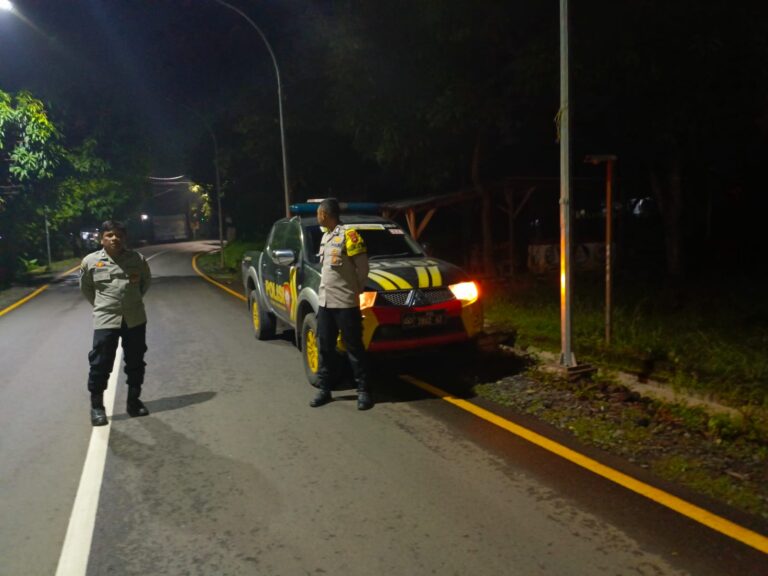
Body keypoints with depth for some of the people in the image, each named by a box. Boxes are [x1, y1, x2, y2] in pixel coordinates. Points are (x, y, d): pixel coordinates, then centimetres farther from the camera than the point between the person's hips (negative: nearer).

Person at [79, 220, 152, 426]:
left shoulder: (137, 259, -3)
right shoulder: (90, 261, -5)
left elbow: (146, 281, 16)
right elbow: (85, 287, 12)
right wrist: (100, 305, 11)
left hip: (135, 319, 2)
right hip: (105, 320, -1)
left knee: (136, 363, 11)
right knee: (100, 364, 0)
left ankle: (133, 401, 27)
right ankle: (97, 406, 17)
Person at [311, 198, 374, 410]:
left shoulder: (348, 235, -12)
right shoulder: (325, 236, 14)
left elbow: (362, 266, -9)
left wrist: (355, 290, 0)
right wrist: (326, 289, 12)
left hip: (345, 302, -8)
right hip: (325, 302, 8)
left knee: (354, 349, 0)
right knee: (325, 348, 11)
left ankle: (363, 390, 9)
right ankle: (325, 389, 21)